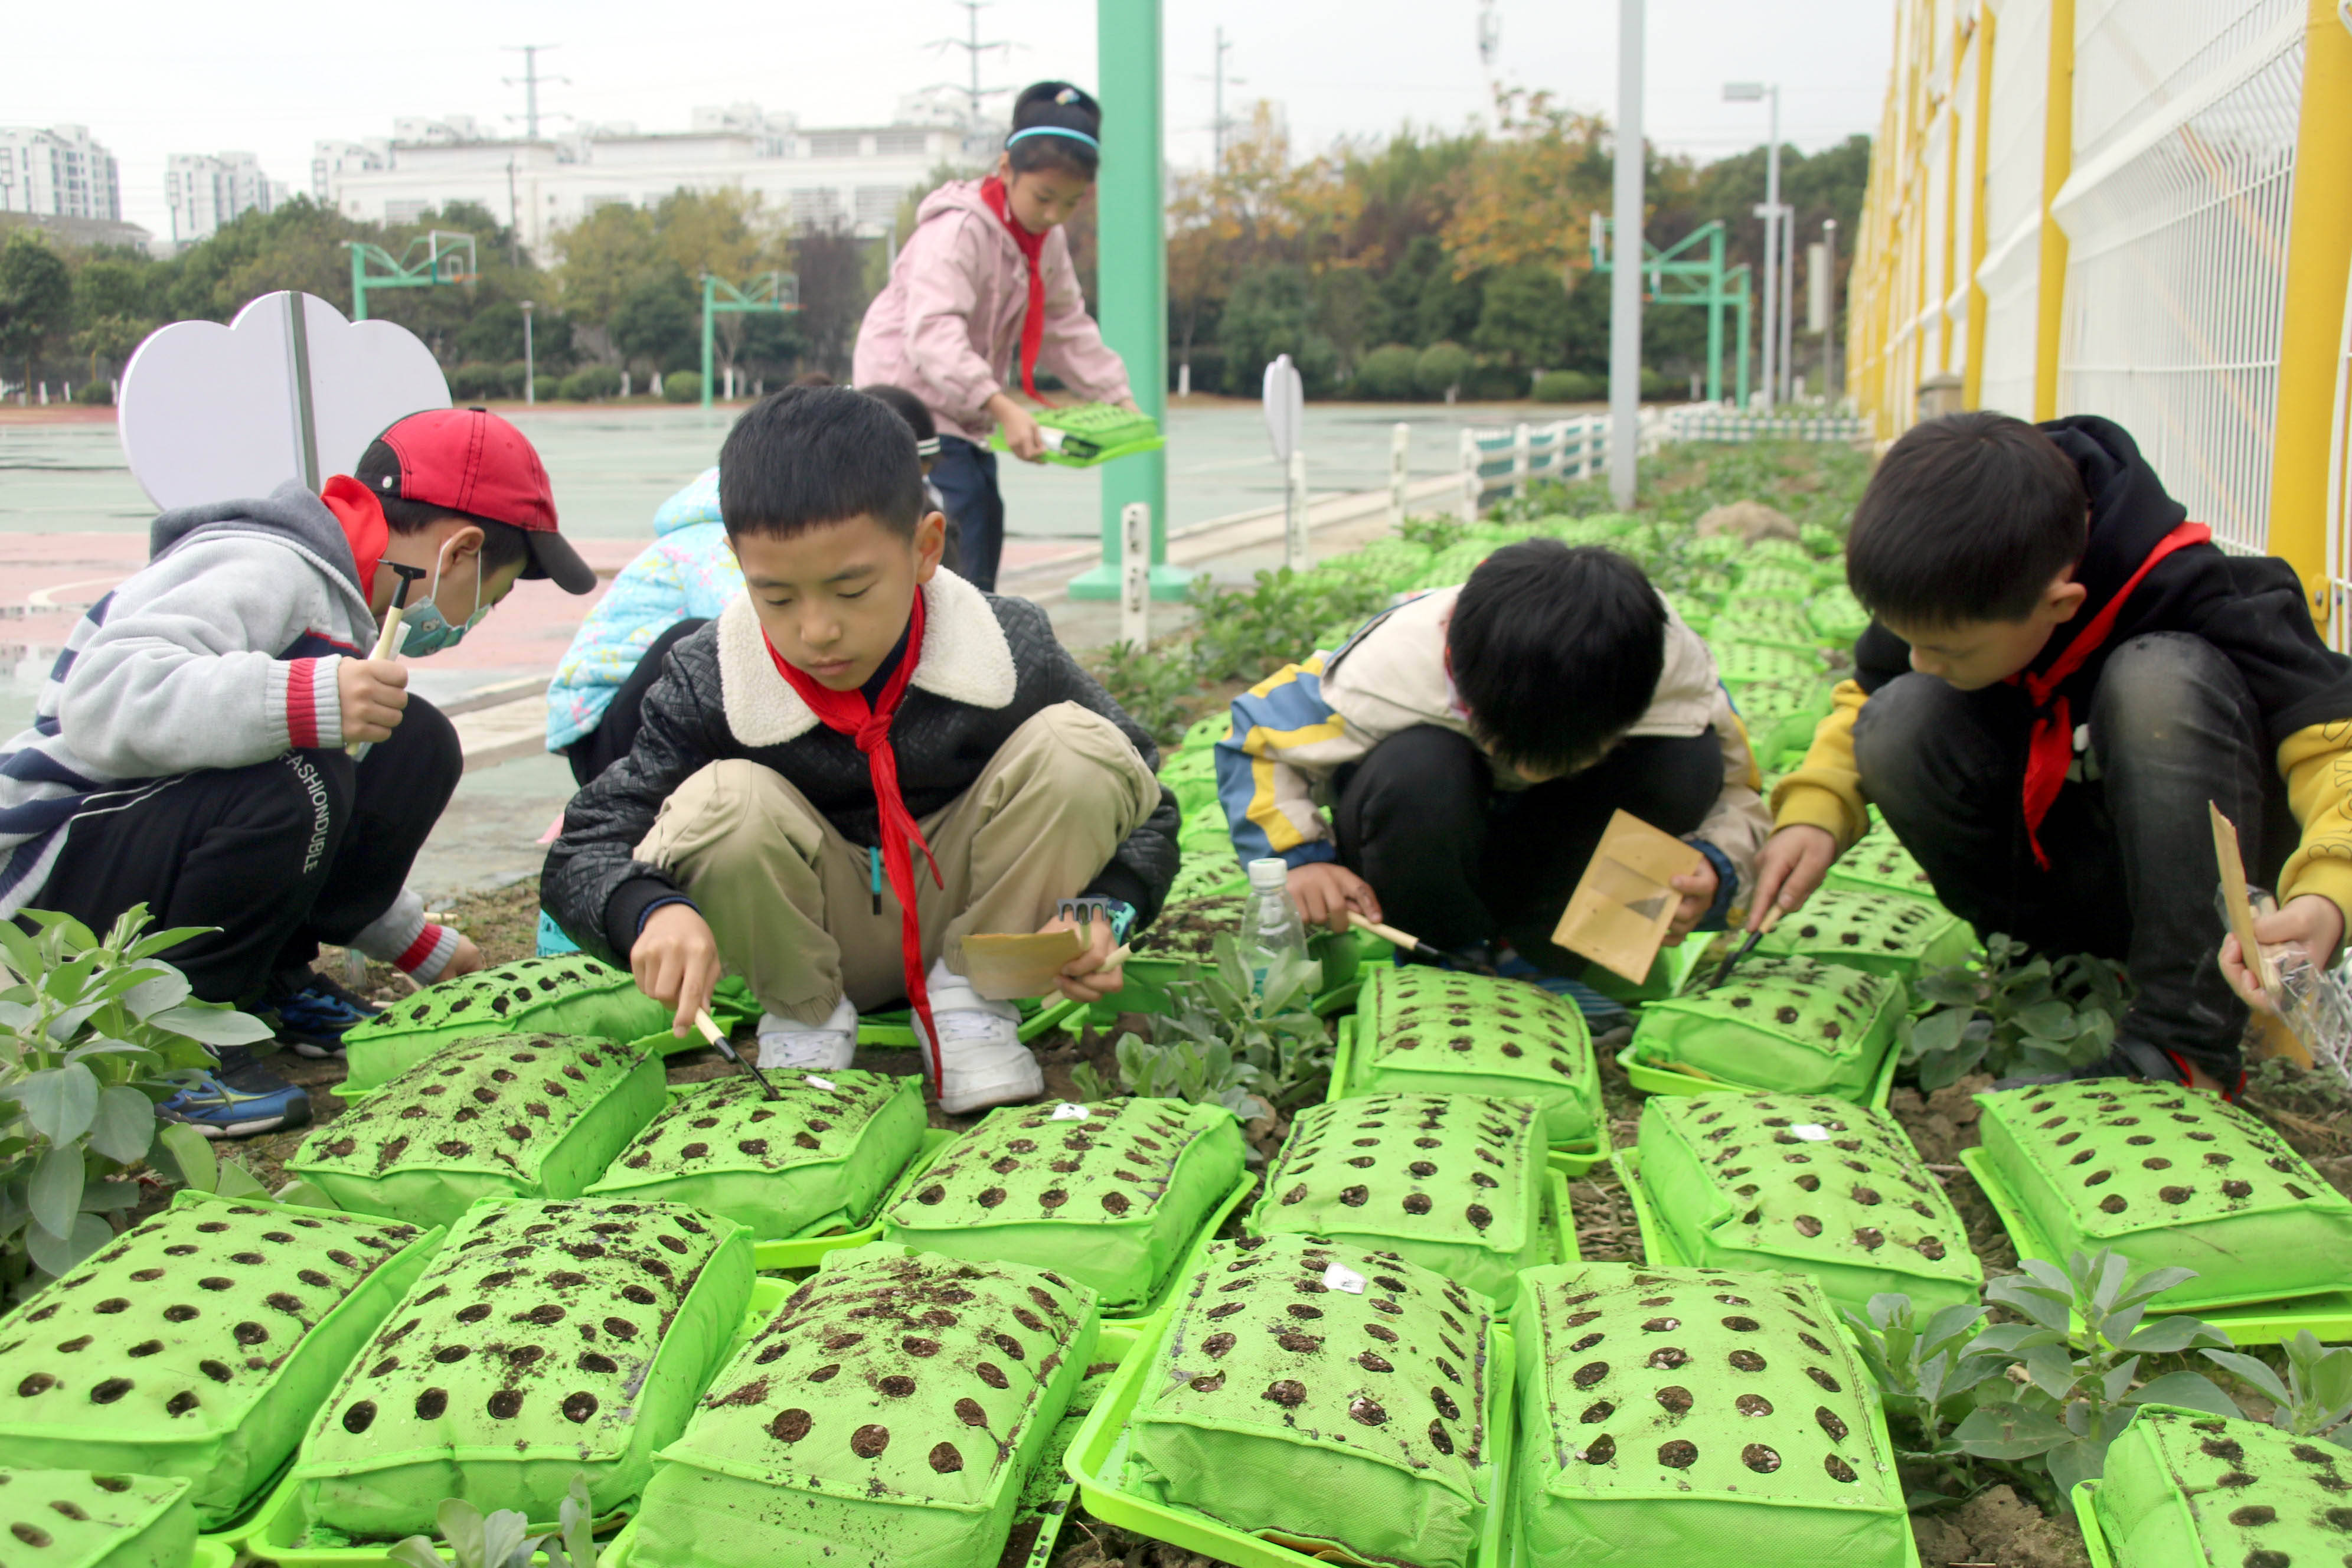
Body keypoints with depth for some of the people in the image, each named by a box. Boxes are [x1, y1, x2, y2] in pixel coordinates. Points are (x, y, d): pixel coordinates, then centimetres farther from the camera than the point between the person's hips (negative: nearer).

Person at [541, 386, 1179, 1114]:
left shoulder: (1012, 656, -19)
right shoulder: (709, 685, -20)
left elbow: (1140, 802, -8)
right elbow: (583, 851, -17)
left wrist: (1101, 912, -29)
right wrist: (650, 911, -41)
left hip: (963, 911, 1)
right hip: (815, 941, -1)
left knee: (1073, 746, -23)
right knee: (724, 803, -32)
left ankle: (971, 996, -5)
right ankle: (805, 1015, -2)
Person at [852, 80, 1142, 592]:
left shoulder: (1049, 242, 6)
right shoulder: (957, 229, -22)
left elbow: (1069, 329, 15)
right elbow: (932, 333, -35)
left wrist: (1119, 398, 1)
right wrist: (1003, 409, -47)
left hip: (967, 418, 9)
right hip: (913, 403, -9)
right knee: (962, 553, -18)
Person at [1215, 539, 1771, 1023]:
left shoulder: (1676, 667, -29)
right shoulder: (1390, 668, -35)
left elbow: (1734, 788, -13)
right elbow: (1258, 740, -20)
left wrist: (1711, 871, -34)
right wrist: (1298, 859, -34)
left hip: (1546, 843, 3)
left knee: (1687, 759, -27)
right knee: (1414, 769, -38)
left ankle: (1538, 955, -8)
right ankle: (1444, 952, -8)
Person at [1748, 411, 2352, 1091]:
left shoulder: (2183, 589, -27)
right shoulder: (1954, 593, -14)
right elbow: (1866, 695, 2)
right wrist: (1813, 814, -16)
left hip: (2201, 852, -4)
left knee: (2159, 679, -34)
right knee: (1899, 720, -22)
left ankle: (2182, 1044, -33)